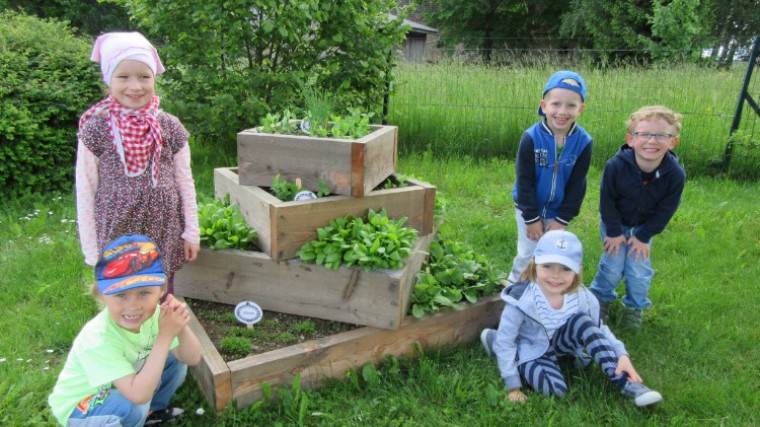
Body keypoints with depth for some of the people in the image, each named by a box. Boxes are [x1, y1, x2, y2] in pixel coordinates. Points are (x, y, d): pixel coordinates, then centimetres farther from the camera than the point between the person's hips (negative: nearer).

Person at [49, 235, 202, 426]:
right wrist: (165, 335, -43)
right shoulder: (98, 339, -36)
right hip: (78, 409, -6)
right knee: (134, 407, -33)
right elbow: (139, 395, -41)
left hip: (119, 386, 6)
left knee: (175, 361, -8)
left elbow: (192, 359, -15)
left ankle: (152, 410, 14)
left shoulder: (153, 314, -19)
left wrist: (181, 328, -35)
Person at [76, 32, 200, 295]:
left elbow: (185, 181, 4)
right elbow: (85, 191, -2)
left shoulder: (170, 127, -4)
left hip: (164, 232, 1)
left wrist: (192, 232, 4)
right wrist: (91, 249, 0)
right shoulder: (95, 128, -7)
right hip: (115, 232, -1)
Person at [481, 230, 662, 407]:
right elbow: (505, 342, -22)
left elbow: (598, 329, -3)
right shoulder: (521, 301, -31)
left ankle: (624, 382, -20)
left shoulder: (582, 297, -20)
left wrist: (621, 355, -21)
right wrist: (514, 387, -19)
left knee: (583, 322, -25)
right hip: (531, 351, -3)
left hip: (560, 341, 3)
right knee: (556, 389, -27)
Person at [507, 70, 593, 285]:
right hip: (529, 206, -2)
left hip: (557, 210, 2)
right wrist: (532, 217, -14)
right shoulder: (531, 138, -23)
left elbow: (577, 185, -7)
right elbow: (524, 181, -17)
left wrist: (562, 218, -8)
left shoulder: (583, 142, -15)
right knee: (528, 252, 4)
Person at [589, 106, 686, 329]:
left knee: (639, 268, 1)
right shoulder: (616, 166, -32)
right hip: (614, 222, -1)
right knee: (613, 264, 0)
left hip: (644, 225, 2)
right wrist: (614, 232, -12)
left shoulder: (676, 175, -26)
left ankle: (635, 306, 27)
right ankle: (601, 297, 28)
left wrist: (644, 237, -9)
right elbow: (607, 201, -18)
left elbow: (665, 210, -13)